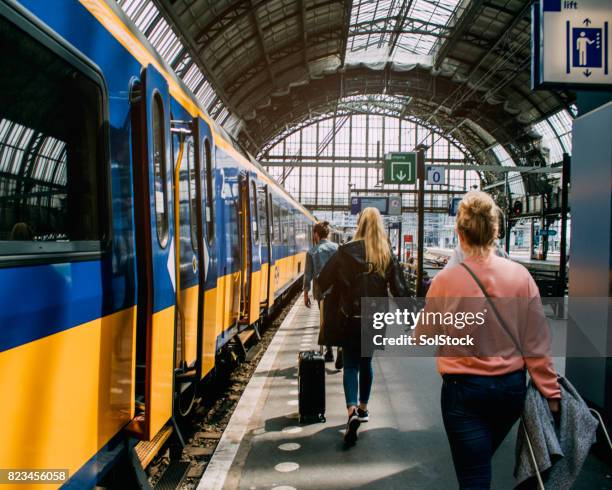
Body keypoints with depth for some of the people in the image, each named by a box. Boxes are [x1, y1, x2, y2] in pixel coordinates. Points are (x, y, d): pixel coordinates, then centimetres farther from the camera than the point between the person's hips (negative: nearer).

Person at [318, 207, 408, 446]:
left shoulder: (346, 251, -9)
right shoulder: (387, 254, -2)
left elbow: (323, 281, -7)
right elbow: (399, 289, -5)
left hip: (351, 318, -3)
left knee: (351, 365, 5)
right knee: (366, 362, 20)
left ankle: (352, 410, -14)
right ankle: (363, 408, 31)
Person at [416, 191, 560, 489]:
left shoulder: (446, 280, -15)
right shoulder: (520, 275, -9)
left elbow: (422, 336, -1)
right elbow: (536, 342, -4)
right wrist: (551, 392, 5)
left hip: (464, 389, -4)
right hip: (512, 387, 4)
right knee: (481, 463, 28)